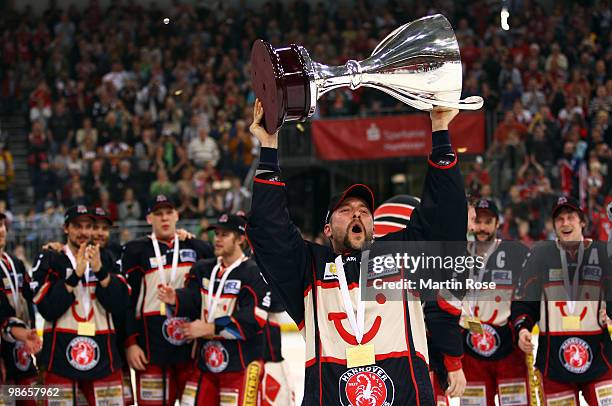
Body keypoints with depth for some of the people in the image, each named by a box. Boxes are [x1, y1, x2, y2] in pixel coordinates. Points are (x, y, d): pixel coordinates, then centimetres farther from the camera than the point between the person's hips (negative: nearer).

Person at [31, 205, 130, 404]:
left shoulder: (105, 260, 12)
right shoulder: (50, 260, 2)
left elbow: (120, 305, 0)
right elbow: (47, 309, -10)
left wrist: (100, 270, -11)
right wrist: (75, 275, -15)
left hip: (102, 357, 3)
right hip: (61, 356, -3)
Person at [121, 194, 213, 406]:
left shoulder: (198, 248, 12)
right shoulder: (136, 251, 3)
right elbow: (126, 301, -1)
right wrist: (130, 343, -7)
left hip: (192, 339, 3)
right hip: (152, 344, -3)